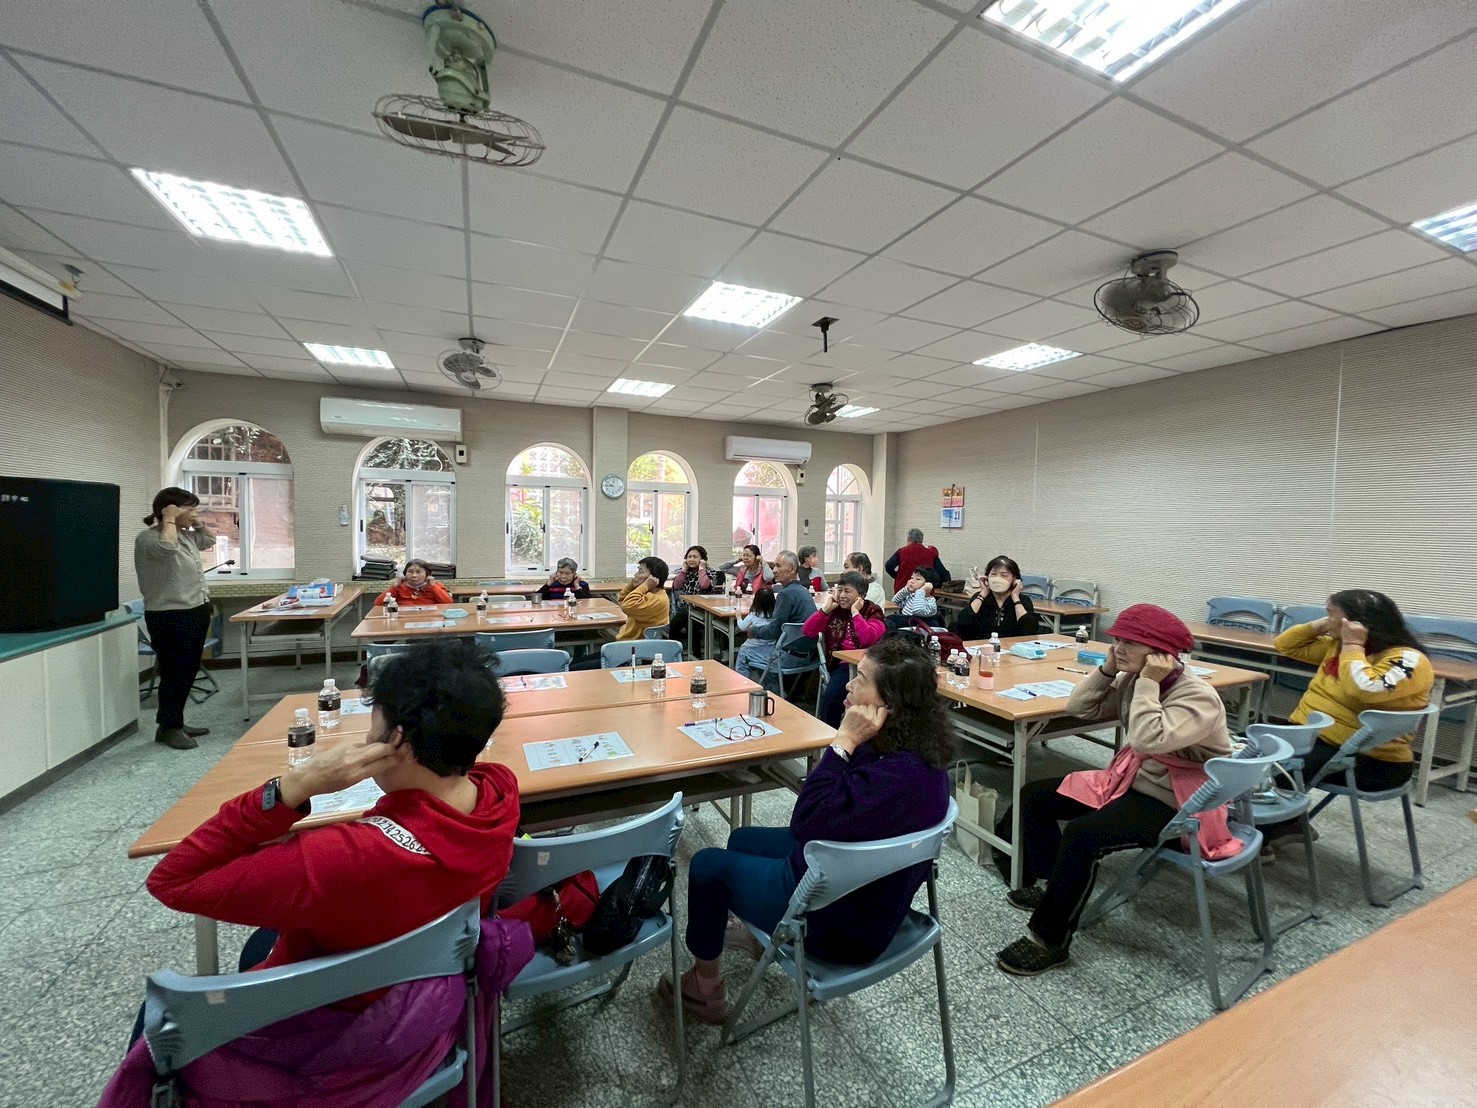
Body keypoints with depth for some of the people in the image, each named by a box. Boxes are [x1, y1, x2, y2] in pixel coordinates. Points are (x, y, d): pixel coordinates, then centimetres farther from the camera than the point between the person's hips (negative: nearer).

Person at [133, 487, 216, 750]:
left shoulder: (186, 535, 12)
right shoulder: (148, 538, -12)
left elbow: (210, 540, 31)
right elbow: (167, 548, -34)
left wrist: (196, 522, 14)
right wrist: (170, 519, -19)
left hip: (196, 613, 9)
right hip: (170, 617, -8)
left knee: (187, 672, 15)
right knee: (175, 673, 0)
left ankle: (176, 723, 26)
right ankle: (167, 728, 14)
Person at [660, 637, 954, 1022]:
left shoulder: (898, 774, -39)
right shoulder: (916, 747, -9)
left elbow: (807, 822, -33)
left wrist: (845, 741, -34)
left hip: (845, 922, -9)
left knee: (706, 865, 8)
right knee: (743, 839, 26)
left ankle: (704, 988, 31)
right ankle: (760, 933, 52)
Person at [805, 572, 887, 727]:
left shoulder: (873, 611, 2)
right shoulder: (835, 610, 12)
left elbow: (868, 639, -19)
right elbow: (808, 632, 2)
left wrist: (855, 612, -12)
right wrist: (825, 609, -4)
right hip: (843, 665, 3)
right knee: (830, 696, -26)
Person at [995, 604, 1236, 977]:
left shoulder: (1198, 697, -22)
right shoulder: (1133, 680, 1)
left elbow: (1148, 740, -37)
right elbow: (1080, 709, 2)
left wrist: (1148, 683, -29)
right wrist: (1108, 668, -7)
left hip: (1175, 805, -9)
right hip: (1131, 782, 9)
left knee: (1082, 835, -29)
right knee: (1034, 796, 4)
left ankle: (1049, 940, -12)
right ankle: (1056, 887, 17)